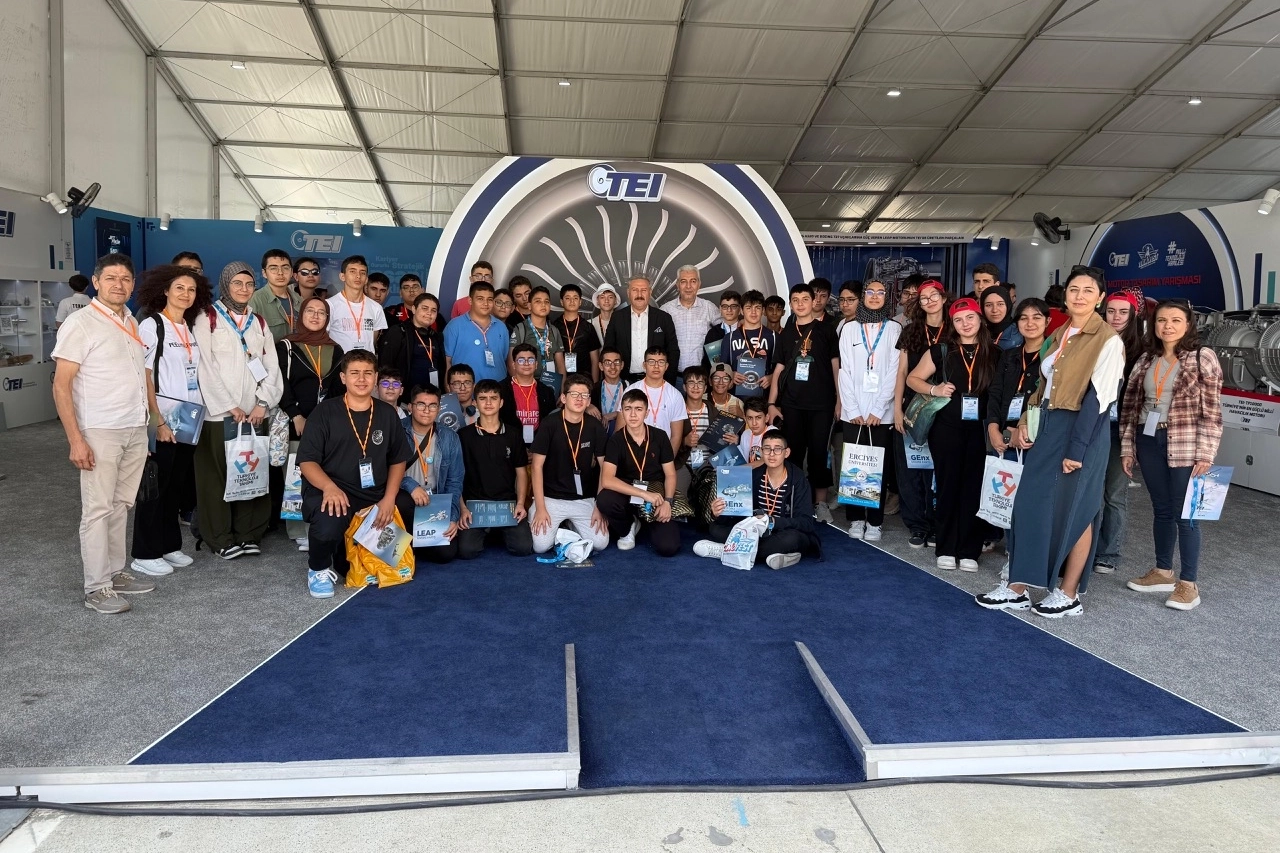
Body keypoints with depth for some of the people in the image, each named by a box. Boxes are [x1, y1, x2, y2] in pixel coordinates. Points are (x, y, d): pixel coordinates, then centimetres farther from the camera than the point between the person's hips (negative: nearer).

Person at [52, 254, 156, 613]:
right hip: (100, 432, -6)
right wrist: (76, 440, -17)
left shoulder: (134, 324, 11)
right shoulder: (80, 323, -8)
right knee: (98, 509, -1)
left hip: (136, 430, 6)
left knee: (120, 506, 12)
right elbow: (61, 386, -11)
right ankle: (96, 588, 6)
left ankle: (116, 573, 21)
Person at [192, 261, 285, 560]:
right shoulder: (208, 319, 1)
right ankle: (221, 538, 8)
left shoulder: (259, 322, 15)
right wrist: (229, 406, -11)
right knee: (218, 475, 0)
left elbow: (271, 366, 8)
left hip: (254, 413, 4)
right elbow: (205, 367, -7)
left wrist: (263, 403, -5)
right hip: (218, 412, -4)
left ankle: (248, 533, 13)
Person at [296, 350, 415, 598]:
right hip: (333, 493, -6)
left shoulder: (387, 413, 10)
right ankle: (319, 569, 3)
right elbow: (307, 461, -6)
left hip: (376, 495, 6)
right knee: (329, 524, -36)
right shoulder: (325, 412, -1)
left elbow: (398, 460, 13)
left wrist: (389, 498, -3)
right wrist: (329, 487, -27)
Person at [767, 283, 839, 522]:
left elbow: (836, 365, 4)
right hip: (791, 405, 3)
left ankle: (820, 502, 11)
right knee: (793, 453, 6)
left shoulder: (826, 329, 4)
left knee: (818, 452, 0)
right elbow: (778, 369, 11)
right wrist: (772, 404, 5)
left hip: (821, 404, -2)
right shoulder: (786, 334, 11)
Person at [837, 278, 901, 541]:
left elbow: (894, 372, -1)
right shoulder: (849, 328, 8)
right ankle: (855, 518, 9)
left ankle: (875, 521, 6)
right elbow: (845, 371, 3)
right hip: (853, 411, 1)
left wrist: (877, 410, -9)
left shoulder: (895, 329, 5)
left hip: (881, 412, -1)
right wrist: (853, 410, -6)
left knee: (879, 466, -1)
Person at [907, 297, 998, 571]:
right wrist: (934, 389, -8)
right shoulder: (941, 350, 4)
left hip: (981, 429, 1)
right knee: (948, 485, 3)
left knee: (974, 487, 2)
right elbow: (912, 378, 10)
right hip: (946, 427, 0)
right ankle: (946, 549, 12)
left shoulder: (994, 353, 6)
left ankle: (969, 551, 10)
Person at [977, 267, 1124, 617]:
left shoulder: (1108, 340, -11)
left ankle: (1069, 594, 17)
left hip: (1082, 431, -7)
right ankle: (1018, 588, 13)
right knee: (1031, 504, 6)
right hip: (1047, 428, 7)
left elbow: (1096, 398, -16)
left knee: (1074, 510, 3)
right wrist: (1027, 419, 3)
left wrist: (1077, 449, -19)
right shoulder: (1059, 335, 12)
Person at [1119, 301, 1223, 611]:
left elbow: (1212, 410, -8)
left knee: (1184, 513, -1)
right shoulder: (1146, 360, 10)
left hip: (1185, 445, -5)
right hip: (1149, 441, 5)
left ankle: (1188, 583, 7)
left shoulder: (1203, 358, -4)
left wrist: (1205, 453, -13)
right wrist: (1127, 446, 6)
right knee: (1161, 510, 13)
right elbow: (1131, 404, 10)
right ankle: (1162, 571, 25)